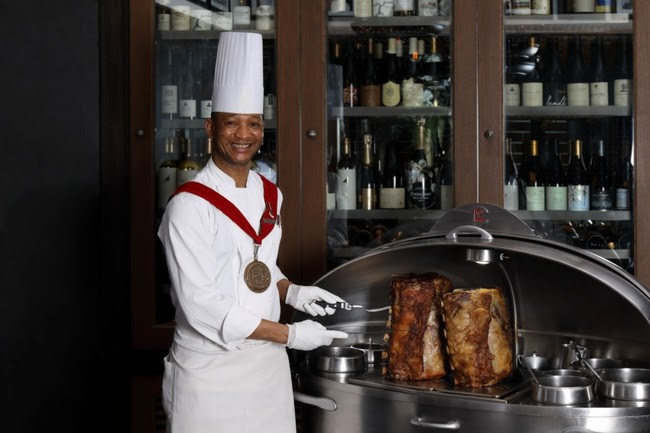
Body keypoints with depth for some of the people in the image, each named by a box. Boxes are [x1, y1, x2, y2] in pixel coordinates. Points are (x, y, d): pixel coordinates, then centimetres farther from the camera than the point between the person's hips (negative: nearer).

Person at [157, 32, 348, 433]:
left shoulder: (270, 196, 7)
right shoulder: (190, 205, -15)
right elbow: (202, 306, -20)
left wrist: (292, 293, 0)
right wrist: (289, 335, -17)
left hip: (268, 363, 6)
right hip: (210, 367, -6)